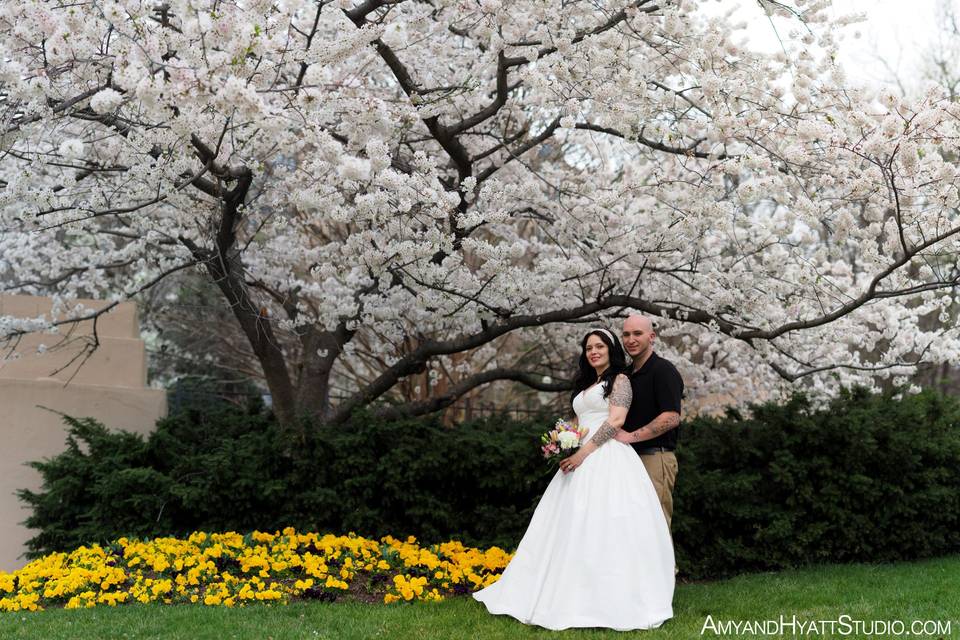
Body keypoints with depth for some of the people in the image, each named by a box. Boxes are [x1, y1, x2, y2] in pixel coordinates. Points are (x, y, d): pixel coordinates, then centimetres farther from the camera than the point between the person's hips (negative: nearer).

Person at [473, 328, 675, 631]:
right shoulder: (584, 385, 24)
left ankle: (610, 600, -9)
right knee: (573, 528, 4)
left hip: (607, 459, -8)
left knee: (605, 527, -11)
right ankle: (574, 595, 6)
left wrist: (584, 452, -17)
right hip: (582, 460, 8)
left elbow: (616, 420, -12)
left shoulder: (619, 380, 0)